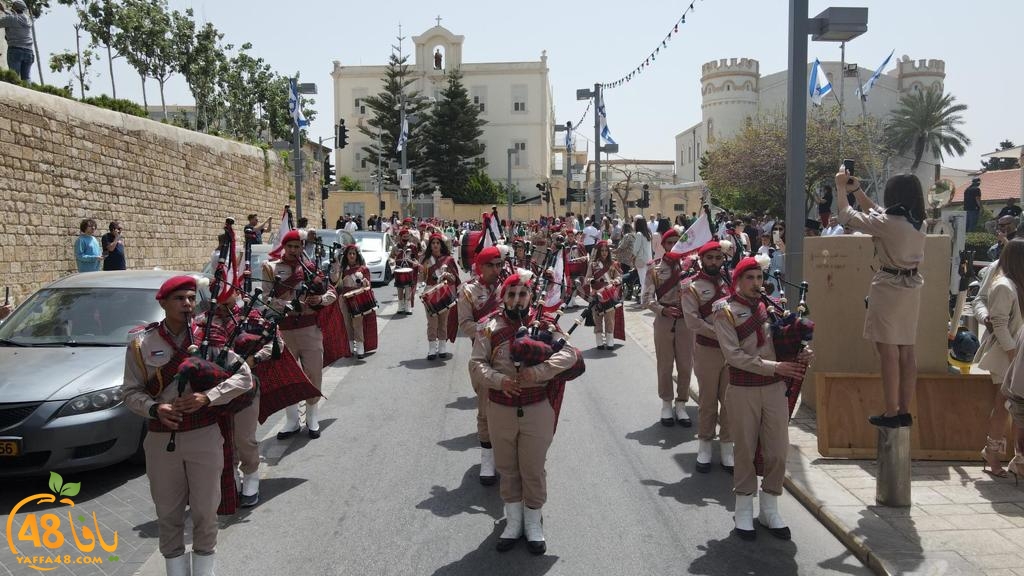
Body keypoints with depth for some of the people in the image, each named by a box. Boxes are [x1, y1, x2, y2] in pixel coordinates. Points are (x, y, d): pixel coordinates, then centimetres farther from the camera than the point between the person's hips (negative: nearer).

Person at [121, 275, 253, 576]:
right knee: (168, 513, 13)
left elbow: (244, 376, -4)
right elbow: (131, 392, 3)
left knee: (205, 511, 9)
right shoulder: (141, 343, -1)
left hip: (205, 437, 0)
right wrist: (154, 408, -17)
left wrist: (207, 397, -17)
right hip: (162, 440, 1)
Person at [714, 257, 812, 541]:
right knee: (746, 451, 8)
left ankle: (769, 510, 24)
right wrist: (775, 367, -22)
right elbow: (733, 355, -17)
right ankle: (744, 511, 23)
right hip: (743, 391, -4)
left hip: (775, 389, 4)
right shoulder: (726, 312, -8)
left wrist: (802, 353, -12)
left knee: (777, 451, 7)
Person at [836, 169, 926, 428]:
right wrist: (856, 189, 21)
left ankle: (891, 413, 1)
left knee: (889, 351, -3)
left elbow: (846, 215, -7)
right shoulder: (917, 222, 8)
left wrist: (841, 188, 8)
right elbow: (876, 212, 22)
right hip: (911, 286, 8)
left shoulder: (888, 223, -16)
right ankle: (905, 411, 17)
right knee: (906, 350, 10)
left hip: (889, 287, -8)